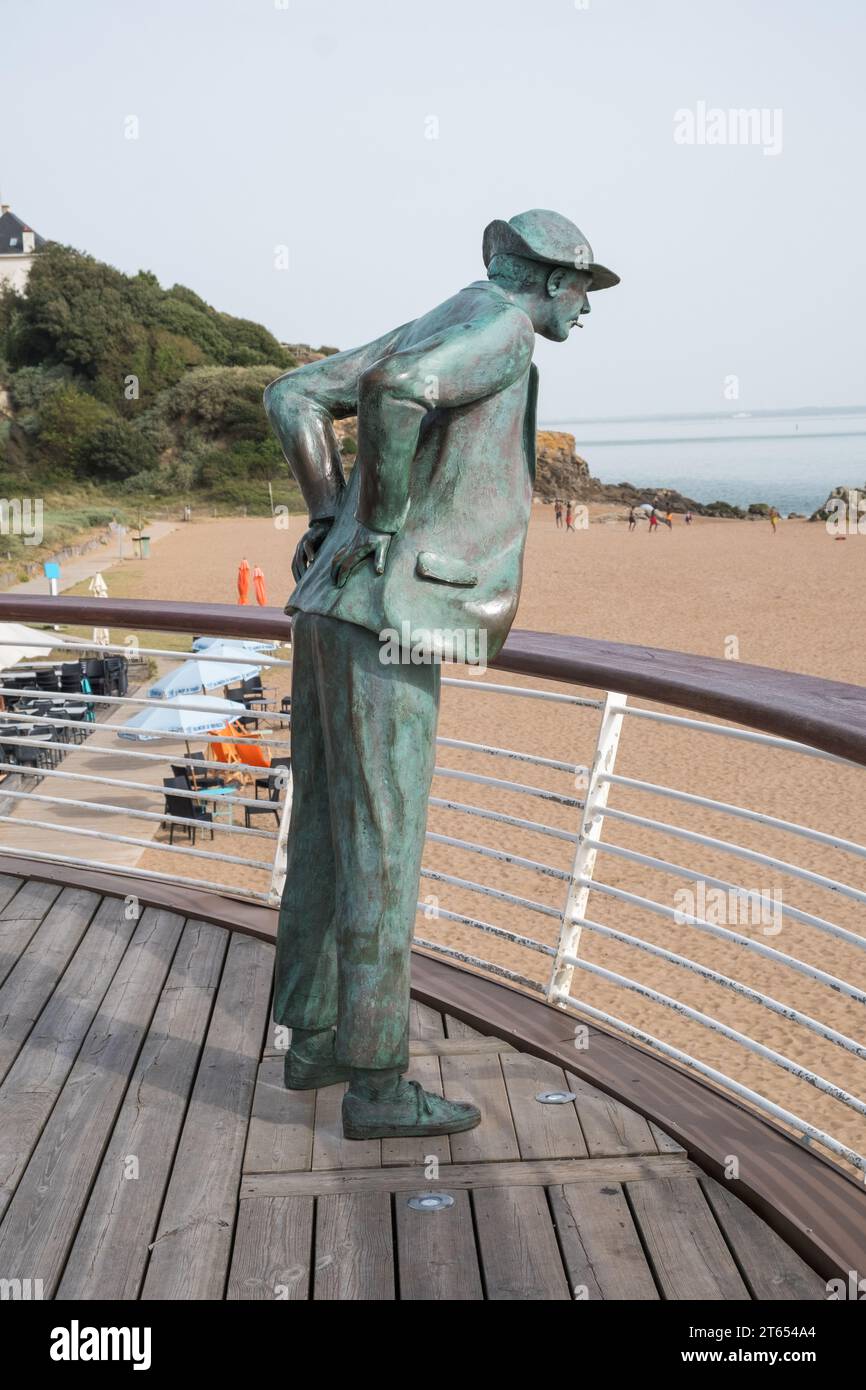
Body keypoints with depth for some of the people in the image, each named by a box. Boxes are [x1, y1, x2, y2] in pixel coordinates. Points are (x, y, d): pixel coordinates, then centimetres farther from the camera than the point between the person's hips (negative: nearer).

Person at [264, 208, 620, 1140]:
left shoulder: (430, 330, 24)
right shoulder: (502, 324, -5)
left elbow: (292, 398, 20)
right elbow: (393, 389, -27)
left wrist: (327, 520, 13)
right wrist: (381, 524, -14)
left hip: (332, 612, 10)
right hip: (384, 627, -10)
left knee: (327, 836, 14)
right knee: (381, 856, -4)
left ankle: (315, 1039, 27)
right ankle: (375, 1083, 9)